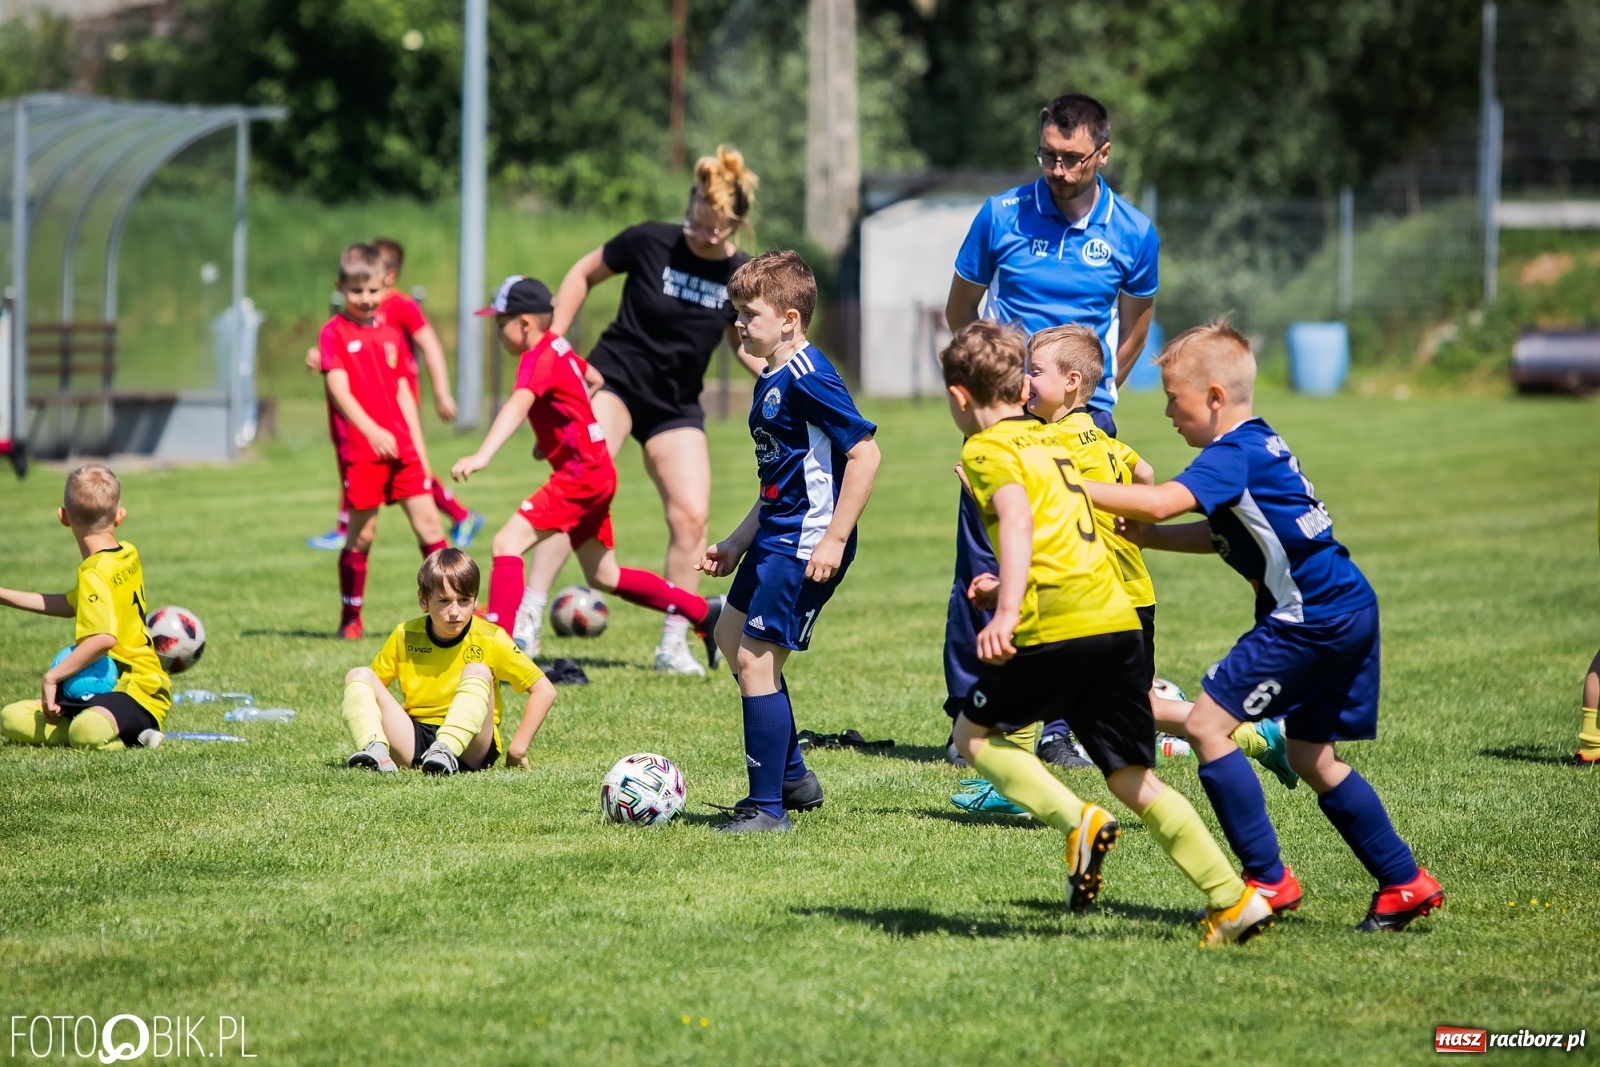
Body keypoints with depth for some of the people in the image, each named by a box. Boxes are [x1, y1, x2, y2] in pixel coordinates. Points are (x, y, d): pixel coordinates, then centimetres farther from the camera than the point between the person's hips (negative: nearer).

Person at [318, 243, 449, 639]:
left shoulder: (391, 334, 15)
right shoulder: (334, 333, -2)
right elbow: (338, 388, -12)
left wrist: (418, 447, 14)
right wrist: (371, 431, -25)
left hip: (400, 446, 5)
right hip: (359, 449, -5)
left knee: (428, 520, -1)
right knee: (362, 533, -2)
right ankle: (350, 619, 10)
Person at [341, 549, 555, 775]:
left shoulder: (490, 640, -4)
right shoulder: (405, 636, 3)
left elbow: (544, 690, -2)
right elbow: (369, 689, 13)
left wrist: (518, 748, -6)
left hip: (470, 747, -3)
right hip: (414, 741, 3)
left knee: (477, 673, -27)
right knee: (358, 677, -12)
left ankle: (446, 753, -45)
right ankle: (375, 749, -37)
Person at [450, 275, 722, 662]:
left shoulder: (538, 358, -17)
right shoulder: (558, 347, 10)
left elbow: (518, 405, -36)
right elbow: (595, 380, 31)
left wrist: (482, 456, -51)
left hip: (581, 473, -10)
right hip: (597, 473, 10)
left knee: (507, 542, -19)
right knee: (604, 576, 21)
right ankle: (705, 612, 30)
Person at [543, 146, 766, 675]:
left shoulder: (742, 278, -4)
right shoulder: (651, 242, -13)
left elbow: (743, 343, 12)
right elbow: (584, 273, 2)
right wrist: (553, 339, -4)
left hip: (676, 407, 4)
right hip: (614, 379, -4)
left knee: (691, 517, -7)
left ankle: (673, 644, 7)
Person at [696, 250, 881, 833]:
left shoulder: (808, 379, -18)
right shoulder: (770, 382, 13)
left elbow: (864, 451, -23)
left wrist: (835, 539, -25)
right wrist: (737, 543, 24)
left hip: (807, 544, -11)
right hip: (775, 538, 11)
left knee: (755, 659, -10)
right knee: (731, 636, 21)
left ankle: (767, 807, -4)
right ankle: (792, 776, 31)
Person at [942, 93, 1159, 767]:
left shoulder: (1133, 235, 2)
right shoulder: (1001, 216, -1)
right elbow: (959, 311, 14)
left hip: (1084, 416, 1)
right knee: (983, 562, -6)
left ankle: (1061, 725, 5)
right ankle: (970, 716, 4)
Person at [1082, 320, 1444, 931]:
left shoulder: (1233, 455, -14)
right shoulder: (1259, 446, 17)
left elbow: (1161, 502, -28)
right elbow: (1222, 536, 28)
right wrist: (1141, 536, 18)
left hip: (1312, 619, -10)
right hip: (1348, 610, 10)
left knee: (1207, 724, -8)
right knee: (1310, 755, 18)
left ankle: (1267, 879, -8)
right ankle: (1405, 883, 21)